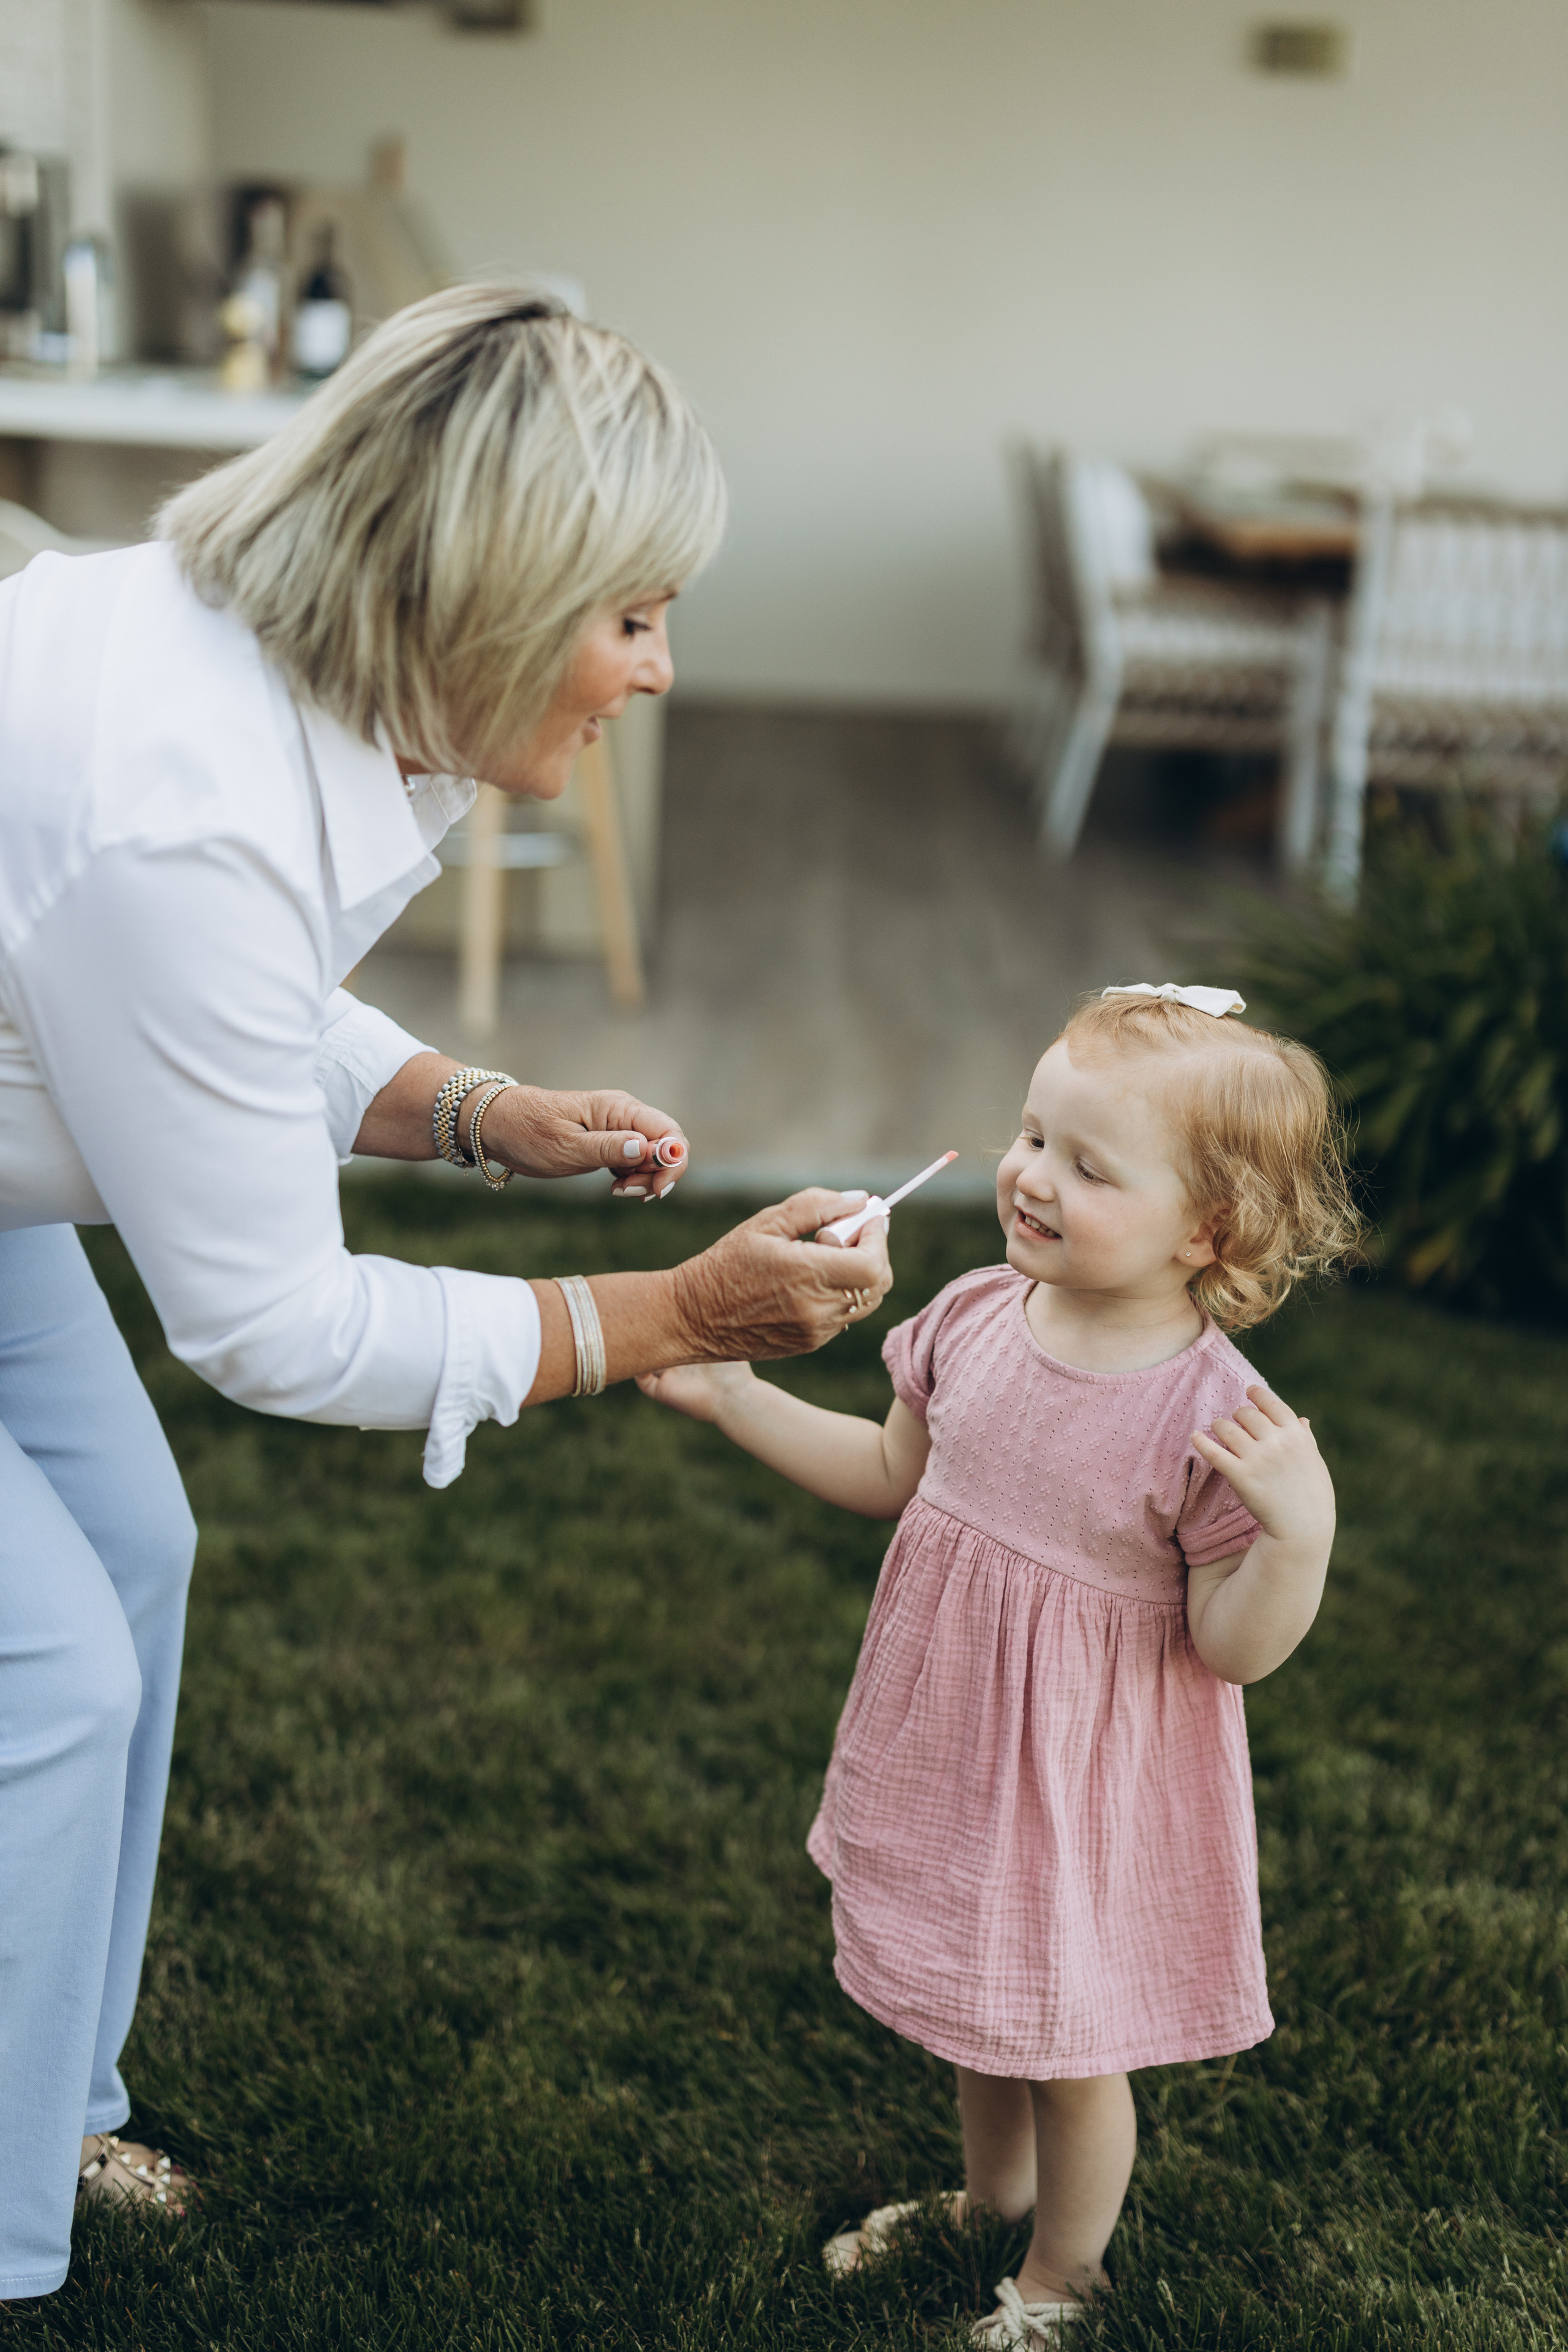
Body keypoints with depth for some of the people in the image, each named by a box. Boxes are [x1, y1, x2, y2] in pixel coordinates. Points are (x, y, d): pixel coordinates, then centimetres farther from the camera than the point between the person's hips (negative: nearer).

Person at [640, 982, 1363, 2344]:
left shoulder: (1215, 1416, -27)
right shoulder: (979, 1317, -9)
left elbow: (1234, 1648, -21)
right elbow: (894, 1474, 8)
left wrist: (1301, 1533, -39)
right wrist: (732, 1396, 5)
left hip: (1088, 1781, -6)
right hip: (954, 1746, 6)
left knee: (1069, 2039, 15)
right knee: (979, 2001, 27)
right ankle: (991, 2196, 55)